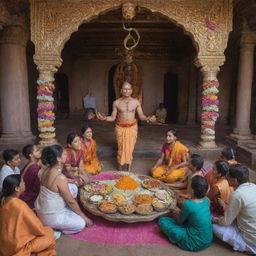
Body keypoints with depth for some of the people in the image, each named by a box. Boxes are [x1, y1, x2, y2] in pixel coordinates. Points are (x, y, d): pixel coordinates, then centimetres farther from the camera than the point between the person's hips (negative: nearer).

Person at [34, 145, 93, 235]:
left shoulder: (47, 170, -6)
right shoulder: (60, 178, -30)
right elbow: (70, 201, -18)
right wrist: (84, 216, -6)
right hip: (50, 217, -8)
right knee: (81, 223, 5)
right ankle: (54, 227, 5)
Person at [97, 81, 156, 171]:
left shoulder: (136, 102, -2)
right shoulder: (116, 102, -4)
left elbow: (141, 116, 2)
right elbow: (113, 117, -1)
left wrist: (148, 118, -17)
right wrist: (105, 118, -20)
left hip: (132, 127, 1)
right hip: (120, 128, 0)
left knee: (129, 148, 4)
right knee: (121, 148, 4)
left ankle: (127, 168, 20)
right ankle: (120, 169, 19)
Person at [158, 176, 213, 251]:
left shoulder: (188, 204, -27)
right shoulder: (206, 201, -7)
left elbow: (179, 221, -8)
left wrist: (177, 214, 13)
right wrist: (180, 212, 13)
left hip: (195, 243, -7)